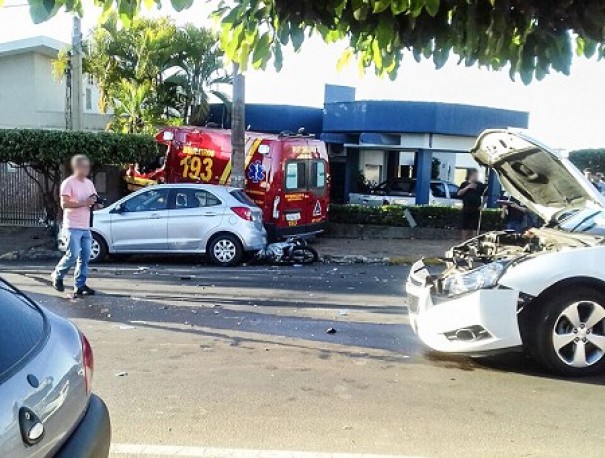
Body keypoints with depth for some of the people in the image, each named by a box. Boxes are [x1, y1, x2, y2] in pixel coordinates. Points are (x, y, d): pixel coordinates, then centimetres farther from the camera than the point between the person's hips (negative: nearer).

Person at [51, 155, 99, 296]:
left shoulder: (89, 183, 14)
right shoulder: (68, 183, -8)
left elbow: (94, 203, 21)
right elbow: (64, 204, -16)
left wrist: (94, 203, -3)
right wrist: (83, 203, -20)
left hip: (86, 227, 7)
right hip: (73, 226, -7)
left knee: (85, 257, 3)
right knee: (73, 255, -8)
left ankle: (80, 285, 8)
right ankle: (57, 275, 17)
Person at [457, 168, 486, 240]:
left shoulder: (480, 185, 6)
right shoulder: (464, 184, 6)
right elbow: (459, 194, -4)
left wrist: (482, 205, -1)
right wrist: (467, 187, -12)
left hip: (476, 209, 0)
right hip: (466, 209, 0)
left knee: (474, 228, -2)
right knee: (465, 227, 3)